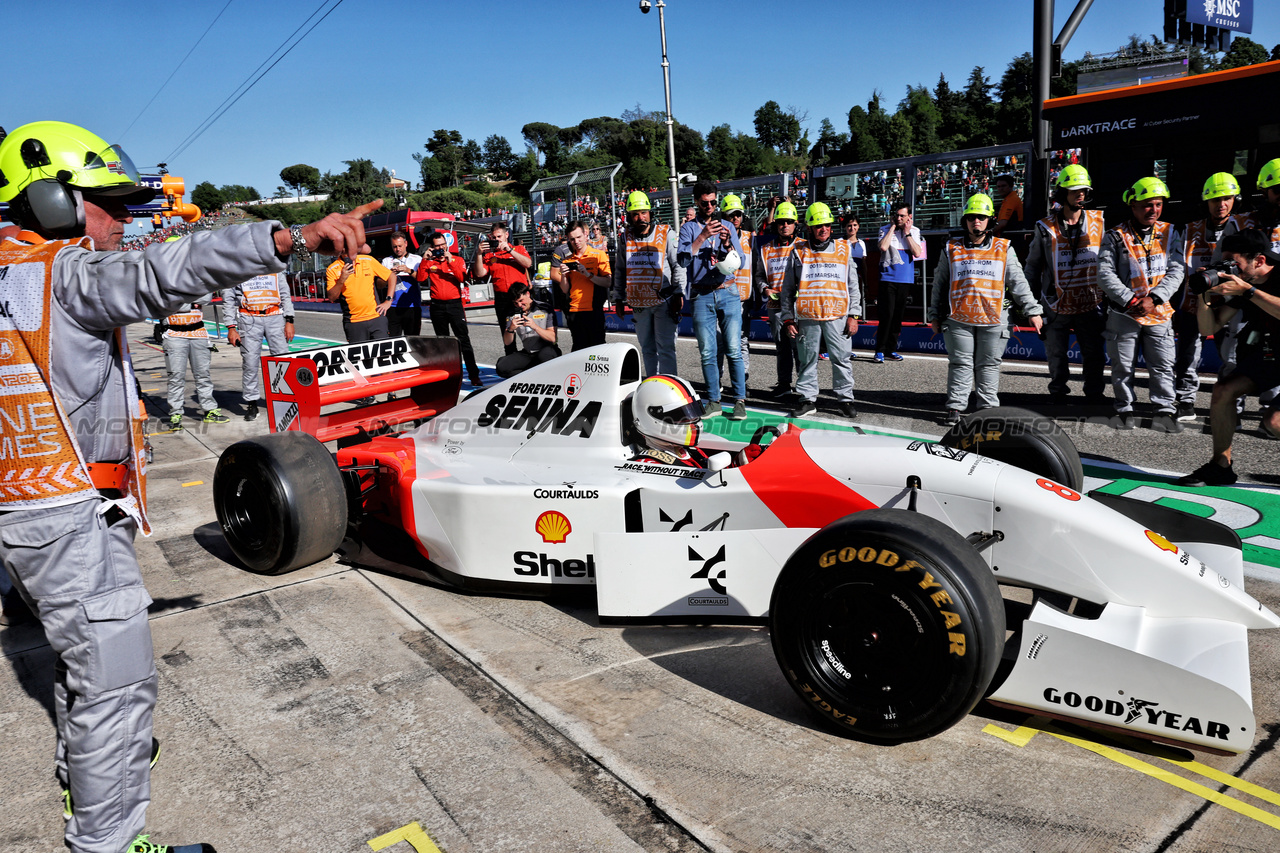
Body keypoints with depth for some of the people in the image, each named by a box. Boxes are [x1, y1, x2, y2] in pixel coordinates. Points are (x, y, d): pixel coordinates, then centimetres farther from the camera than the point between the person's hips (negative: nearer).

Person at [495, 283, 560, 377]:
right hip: (527, 354, 3)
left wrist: (535, 326, -23)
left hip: (547, 350, -3)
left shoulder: (544, 309, -4)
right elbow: (507, 342, 2)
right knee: (501, 367, -21)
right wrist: (510, 329, -18)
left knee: (545, 355, -40)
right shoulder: (513, 314, 6)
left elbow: (552, 338, -10)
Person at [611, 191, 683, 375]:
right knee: (647, 349, 10)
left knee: (665, 348, -6)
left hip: (664, 301, -4)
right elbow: (619, 271, 17)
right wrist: (618, 299, 13)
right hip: (639, 304, 4)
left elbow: (678, 265, -2)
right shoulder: (626, 239, 10)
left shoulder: (666, 234, -1)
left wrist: (678, 294, -10)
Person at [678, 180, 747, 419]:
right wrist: (702, 237, -18)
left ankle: (740, 400, 0)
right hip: (701, 296, 0)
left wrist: (727, 244, -12)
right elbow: (682, 260, -9)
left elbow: (739, 263, 5)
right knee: (707, 352, 2)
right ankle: (713, 401, 11)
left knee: (734, 350, -5)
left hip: (728, 293, 0)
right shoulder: (689, 228, 7)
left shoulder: (727, 226, 12)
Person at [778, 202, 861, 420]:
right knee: (807, 360, 4)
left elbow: (853, 286, 11)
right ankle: (808, 399, 14)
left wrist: (854, 315, 2)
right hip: (807, 318, 0)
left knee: (841, 359, 1)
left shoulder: (843, 250, 10)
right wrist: (788, 319, 3)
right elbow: (788, 289, 9)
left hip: (837, 317, 0)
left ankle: (845, 398, 12)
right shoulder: (798, 252, 8)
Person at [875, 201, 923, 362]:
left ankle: (891, 349, 15)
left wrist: (907, 233, -5)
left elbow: (917, 253, -4)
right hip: (888, 277, -3)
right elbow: (883, 247, -17)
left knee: (898, 315, 8)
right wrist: (893, 227, -8)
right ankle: (880, 350, -5)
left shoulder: (914, 231, 9)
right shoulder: (885, 230, 2)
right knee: (887, 314, -10)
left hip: (906, 279, 3)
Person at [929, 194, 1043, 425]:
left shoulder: (1003, 249, 8)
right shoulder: (952, 249, 8)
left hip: (993, 320, 0)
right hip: (958, 319, 0)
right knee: (960, 364, 2)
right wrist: (935, 315, 12)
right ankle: (955, 407, 8)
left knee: (989, 365, 6)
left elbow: (1018, 283, 8)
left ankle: (988, 408, 13)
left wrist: (1032, 311, 4)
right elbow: (939, 284, 13)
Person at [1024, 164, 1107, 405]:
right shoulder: (1046, 228, -2)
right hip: (1056, 304, -1)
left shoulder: (1098, 222, 2)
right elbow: (1033, 265, 5)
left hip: (1090, 304, 1)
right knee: (1056, 354, 10)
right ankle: (1058, 393, 25)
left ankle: (1094, 394, 21)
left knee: (1094, 354, 7)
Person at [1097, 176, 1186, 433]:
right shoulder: (1116, 236, -3)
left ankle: (1164, 412, 10)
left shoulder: (1169, 233, 6)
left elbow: (1176, 271, 0)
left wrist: (1153, 298, -14)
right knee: (1123, 366, 5)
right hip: (1124, 313, -2)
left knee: (1163, 366, 2)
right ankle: (1125, 411, 18)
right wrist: (1130, 299, -17)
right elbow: (1105, 274, -9)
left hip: (1159, 313, 2)